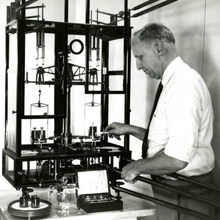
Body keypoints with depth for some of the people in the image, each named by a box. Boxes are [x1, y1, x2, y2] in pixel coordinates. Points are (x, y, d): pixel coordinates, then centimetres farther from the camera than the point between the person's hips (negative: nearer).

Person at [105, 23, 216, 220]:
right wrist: (130, 130, 10)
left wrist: (137, 167, -15)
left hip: (182, 194, -9)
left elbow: (176, 159, -29)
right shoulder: (176, 80, 9)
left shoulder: (183, 84, -22)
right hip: (174, 186, 9)